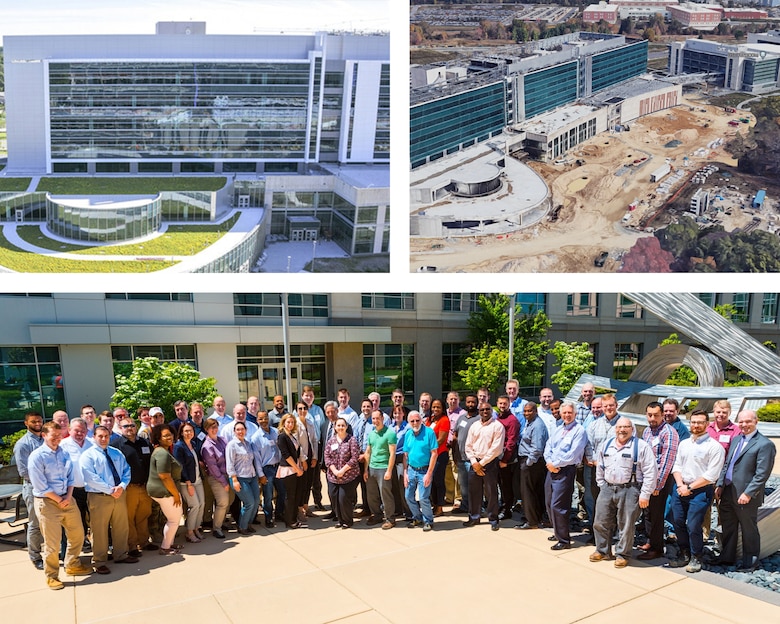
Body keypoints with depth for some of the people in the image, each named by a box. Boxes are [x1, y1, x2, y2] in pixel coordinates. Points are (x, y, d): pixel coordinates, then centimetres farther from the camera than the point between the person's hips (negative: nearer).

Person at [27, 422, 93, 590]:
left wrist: (68, 496, -5)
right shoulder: (37, 456, -12)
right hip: (47, 502, -6)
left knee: (77, 534, 14)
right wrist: (59, 500, -12)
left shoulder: (64, 453, 7)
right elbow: (40, 485, -15)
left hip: (67, 499, 6)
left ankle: (72, 565, 34)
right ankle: (52, 576, 20)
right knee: (52, 543, 1)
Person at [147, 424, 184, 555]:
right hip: (165, 492, -10)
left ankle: (169, 543, 33)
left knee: (172, 518, 23)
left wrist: (175, 493, 16)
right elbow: (165, 477, -26)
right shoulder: (162, 453, -22)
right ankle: (165, 548, 14)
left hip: (160, 491, 10)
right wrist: (176, 494, -19)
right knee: (174, 520, 4)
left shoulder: (164, 451, 11)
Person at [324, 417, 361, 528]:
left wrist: (342, 470, -14)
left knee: (344, 498, -6)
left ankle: (347, 520, 15)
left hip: (349, 476, -4)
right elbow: (327, 457, 4)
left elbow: (355, 458, -11)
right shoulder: (330, 441, 7)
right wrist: (334, 470, -9)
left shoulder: (351, 440, -6)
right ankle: (339, 519, 24)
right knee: (334, 498, 4)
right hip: (333, 476, 4)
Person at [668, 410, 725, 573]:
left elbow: (711, 475, -12)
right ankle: (684, 554, 26)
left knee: (693, 526, -5)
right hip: (680, 489, 6)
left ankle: (696, 558, 16)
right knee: (678, 523, 8)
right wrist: (680, 485, -5)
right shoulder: (683, 444, 12)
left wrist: (690, 488, -11)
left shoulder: (714, 446, -7)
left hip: (701, 491, -6)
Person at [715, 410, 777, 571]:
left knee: (749, 529, 10)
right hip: (728, 492, 7)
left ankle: (750, 562, 25)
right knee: (728, 527, 19)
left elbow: (762, 474, -19)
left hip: (745, 496, -7)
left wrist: (748, 494, -21)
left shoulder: (765, 444, -15)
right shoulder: (736, 440, 10)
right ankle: (727, 557, 34)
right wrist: (720, 485, 9)